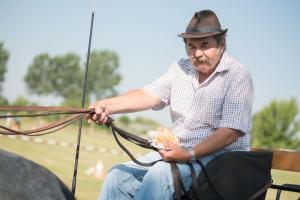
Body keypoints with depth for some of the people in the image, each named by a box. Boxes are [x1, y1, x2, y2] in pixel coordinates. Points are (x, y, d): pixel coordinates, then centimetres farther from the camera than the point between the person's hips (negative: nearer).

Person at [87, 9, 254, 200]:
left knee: (159, 174, -32)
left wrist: (191, 155, -26)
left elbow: (232, 131, -16)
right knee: (119, 175, -10)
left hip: (219, 156, -6)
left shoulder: (238, 74, -7)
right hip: (178, 151, 6)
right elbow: (149, 95, -2)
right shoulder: (181, 69, 11)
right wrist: (107, 105, -20)